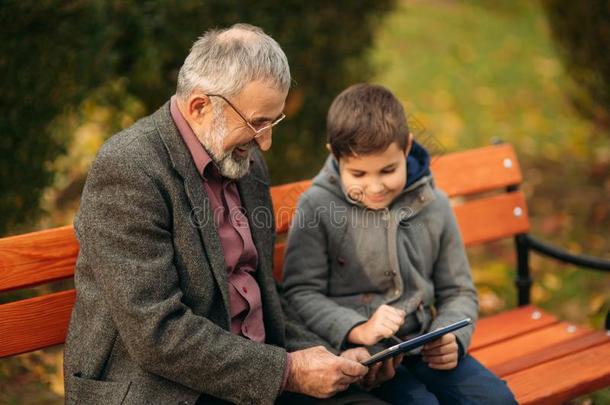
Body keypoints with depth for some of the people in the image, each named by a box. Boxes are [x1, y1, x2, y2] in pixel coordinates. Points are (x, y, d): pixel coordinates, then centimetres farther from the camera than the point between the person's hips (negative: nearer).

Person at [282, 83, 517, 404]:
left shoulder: (433, 206, 6)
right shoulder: (317, 207, -5)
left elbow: (458, 291, 13)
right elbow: (301, 293, -7)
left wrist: (451, 339, -6)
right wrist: (358, 329, -21)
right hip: (354, 353, -4)